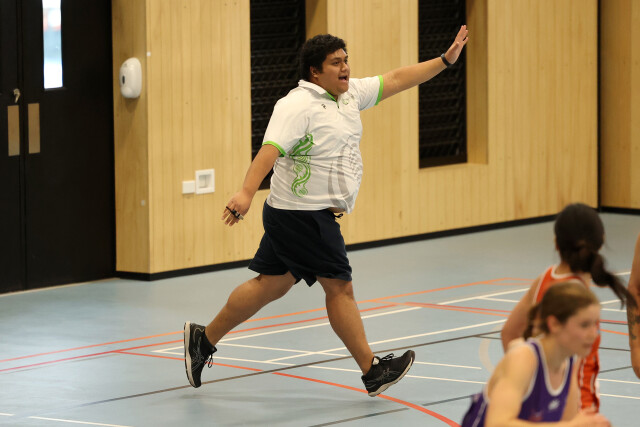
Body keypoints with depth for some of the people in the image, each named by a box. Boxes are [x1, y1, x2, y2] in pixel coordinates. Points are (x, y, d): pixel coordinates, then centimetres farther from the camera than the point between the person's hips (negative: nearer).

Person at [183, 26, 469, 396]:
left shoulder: (350, 94, 10)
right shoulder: (298, 105, -18)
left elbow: (397, 80, 19)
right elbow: (271, 150, -30)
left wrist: (446, 60, 18)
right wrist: (246, 192, -43)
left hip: (317, 215, 10)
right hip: (303, 213, -10)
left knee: (272, 285, 14)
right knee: (339, 286, -3)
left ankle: (204, 338, 23)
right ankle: (372, 372, 5)